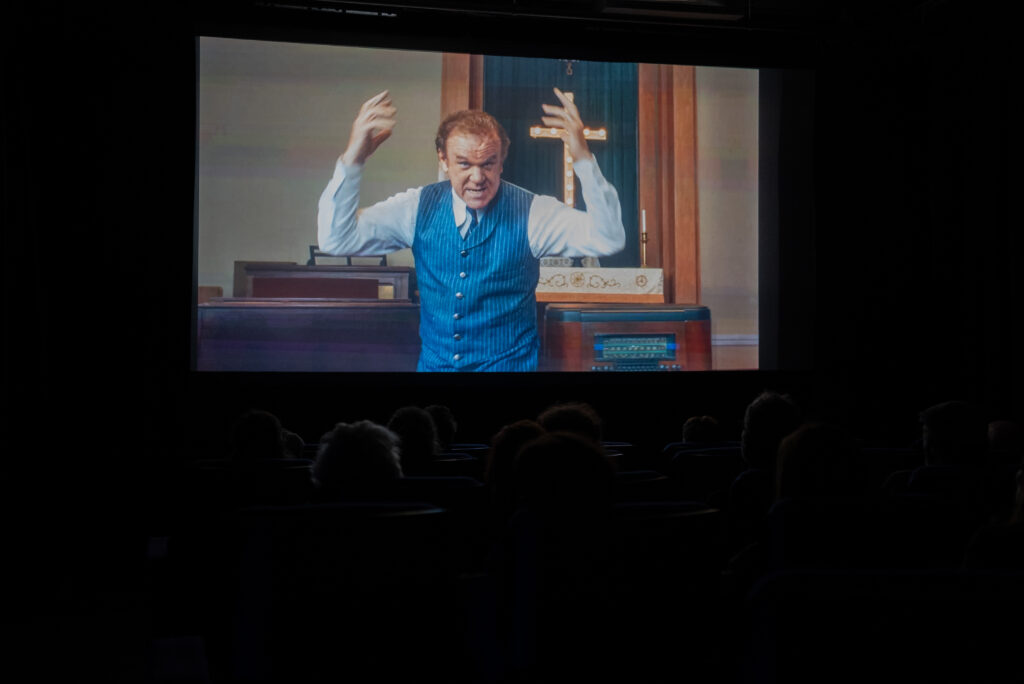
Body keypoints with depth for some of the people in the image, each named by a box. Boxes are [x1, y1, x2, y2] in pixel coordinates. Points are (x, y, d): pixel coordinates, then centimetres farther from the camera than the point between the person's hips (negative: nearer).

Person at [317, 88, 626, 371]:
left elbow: (608, 239, -23)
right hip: (434, 363, 3)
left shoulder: (532, 213, -11)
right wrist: (353, 157, -24)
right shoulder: (419, 207, -5)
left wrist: (583, 158, -35)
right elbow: (336, 239, -11)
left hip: (510, 364, -2)